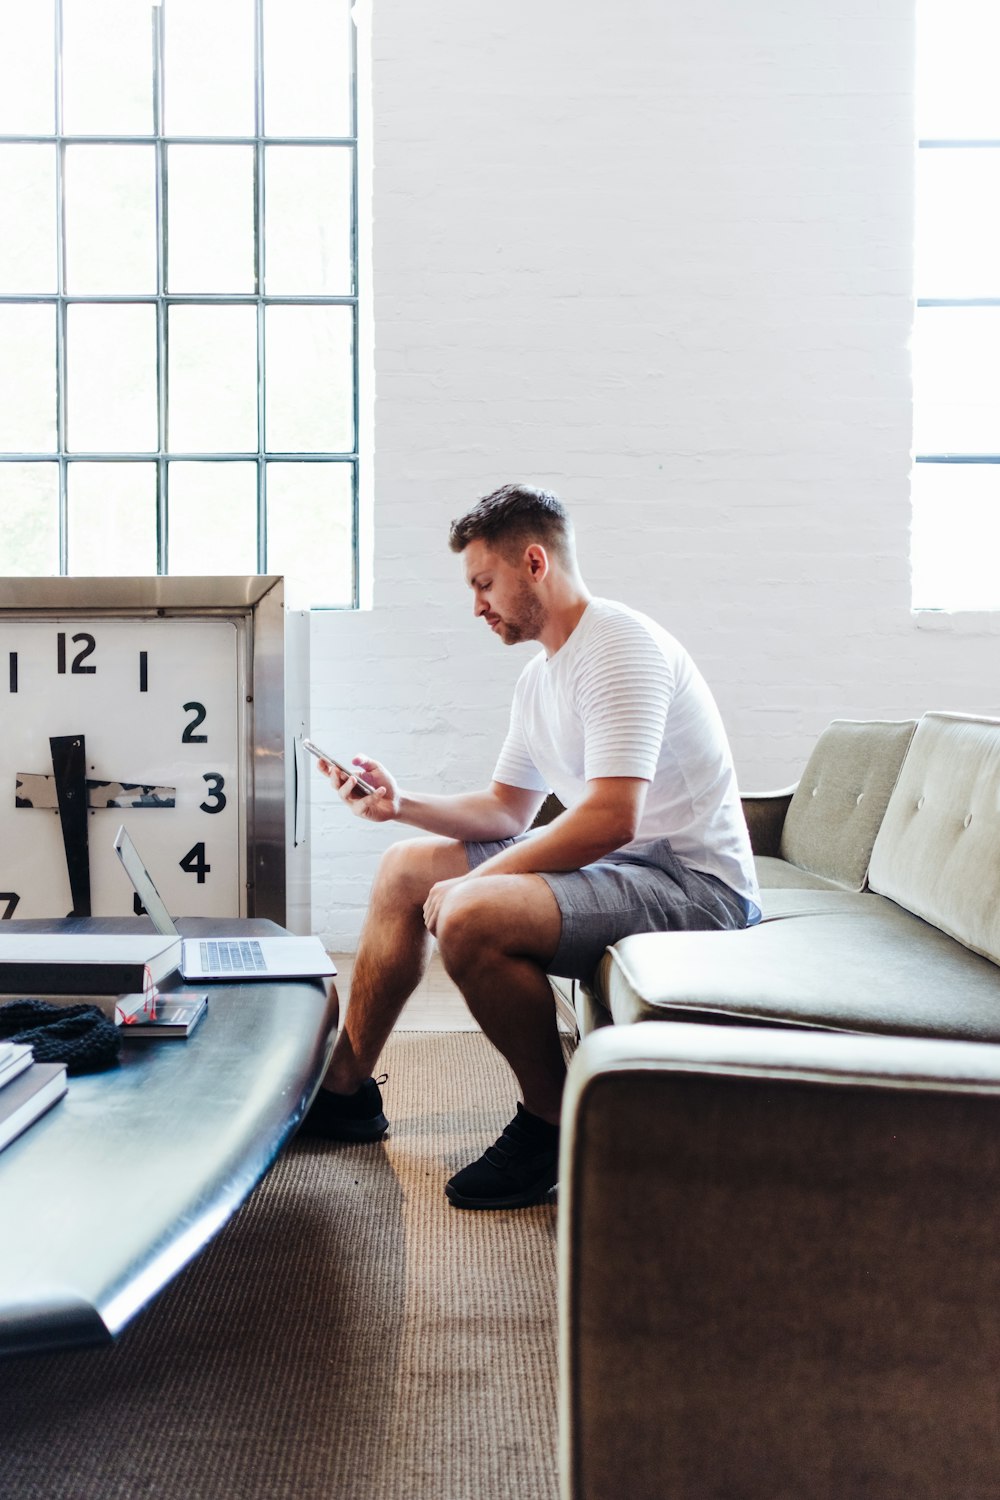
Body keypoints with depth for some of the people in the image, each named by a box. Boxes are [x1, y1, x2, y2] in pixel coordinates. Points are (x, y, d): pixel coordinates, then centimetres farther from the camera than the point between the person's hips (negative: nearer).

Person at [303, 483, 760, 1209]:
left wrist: (467, 885, -21)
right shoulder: (541, 674, 14)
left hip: (694, 883, -10)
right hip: (618, 861, 11)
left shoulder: (621, 647, -18)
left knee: (467, 916, -31)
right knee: (405, 867, 13)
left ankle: (554, 1122, -9)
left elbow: (610, 820, -28)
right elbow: (507, 810, 20)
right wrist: (402, 803, 5)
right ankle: (346, 1087, 22)